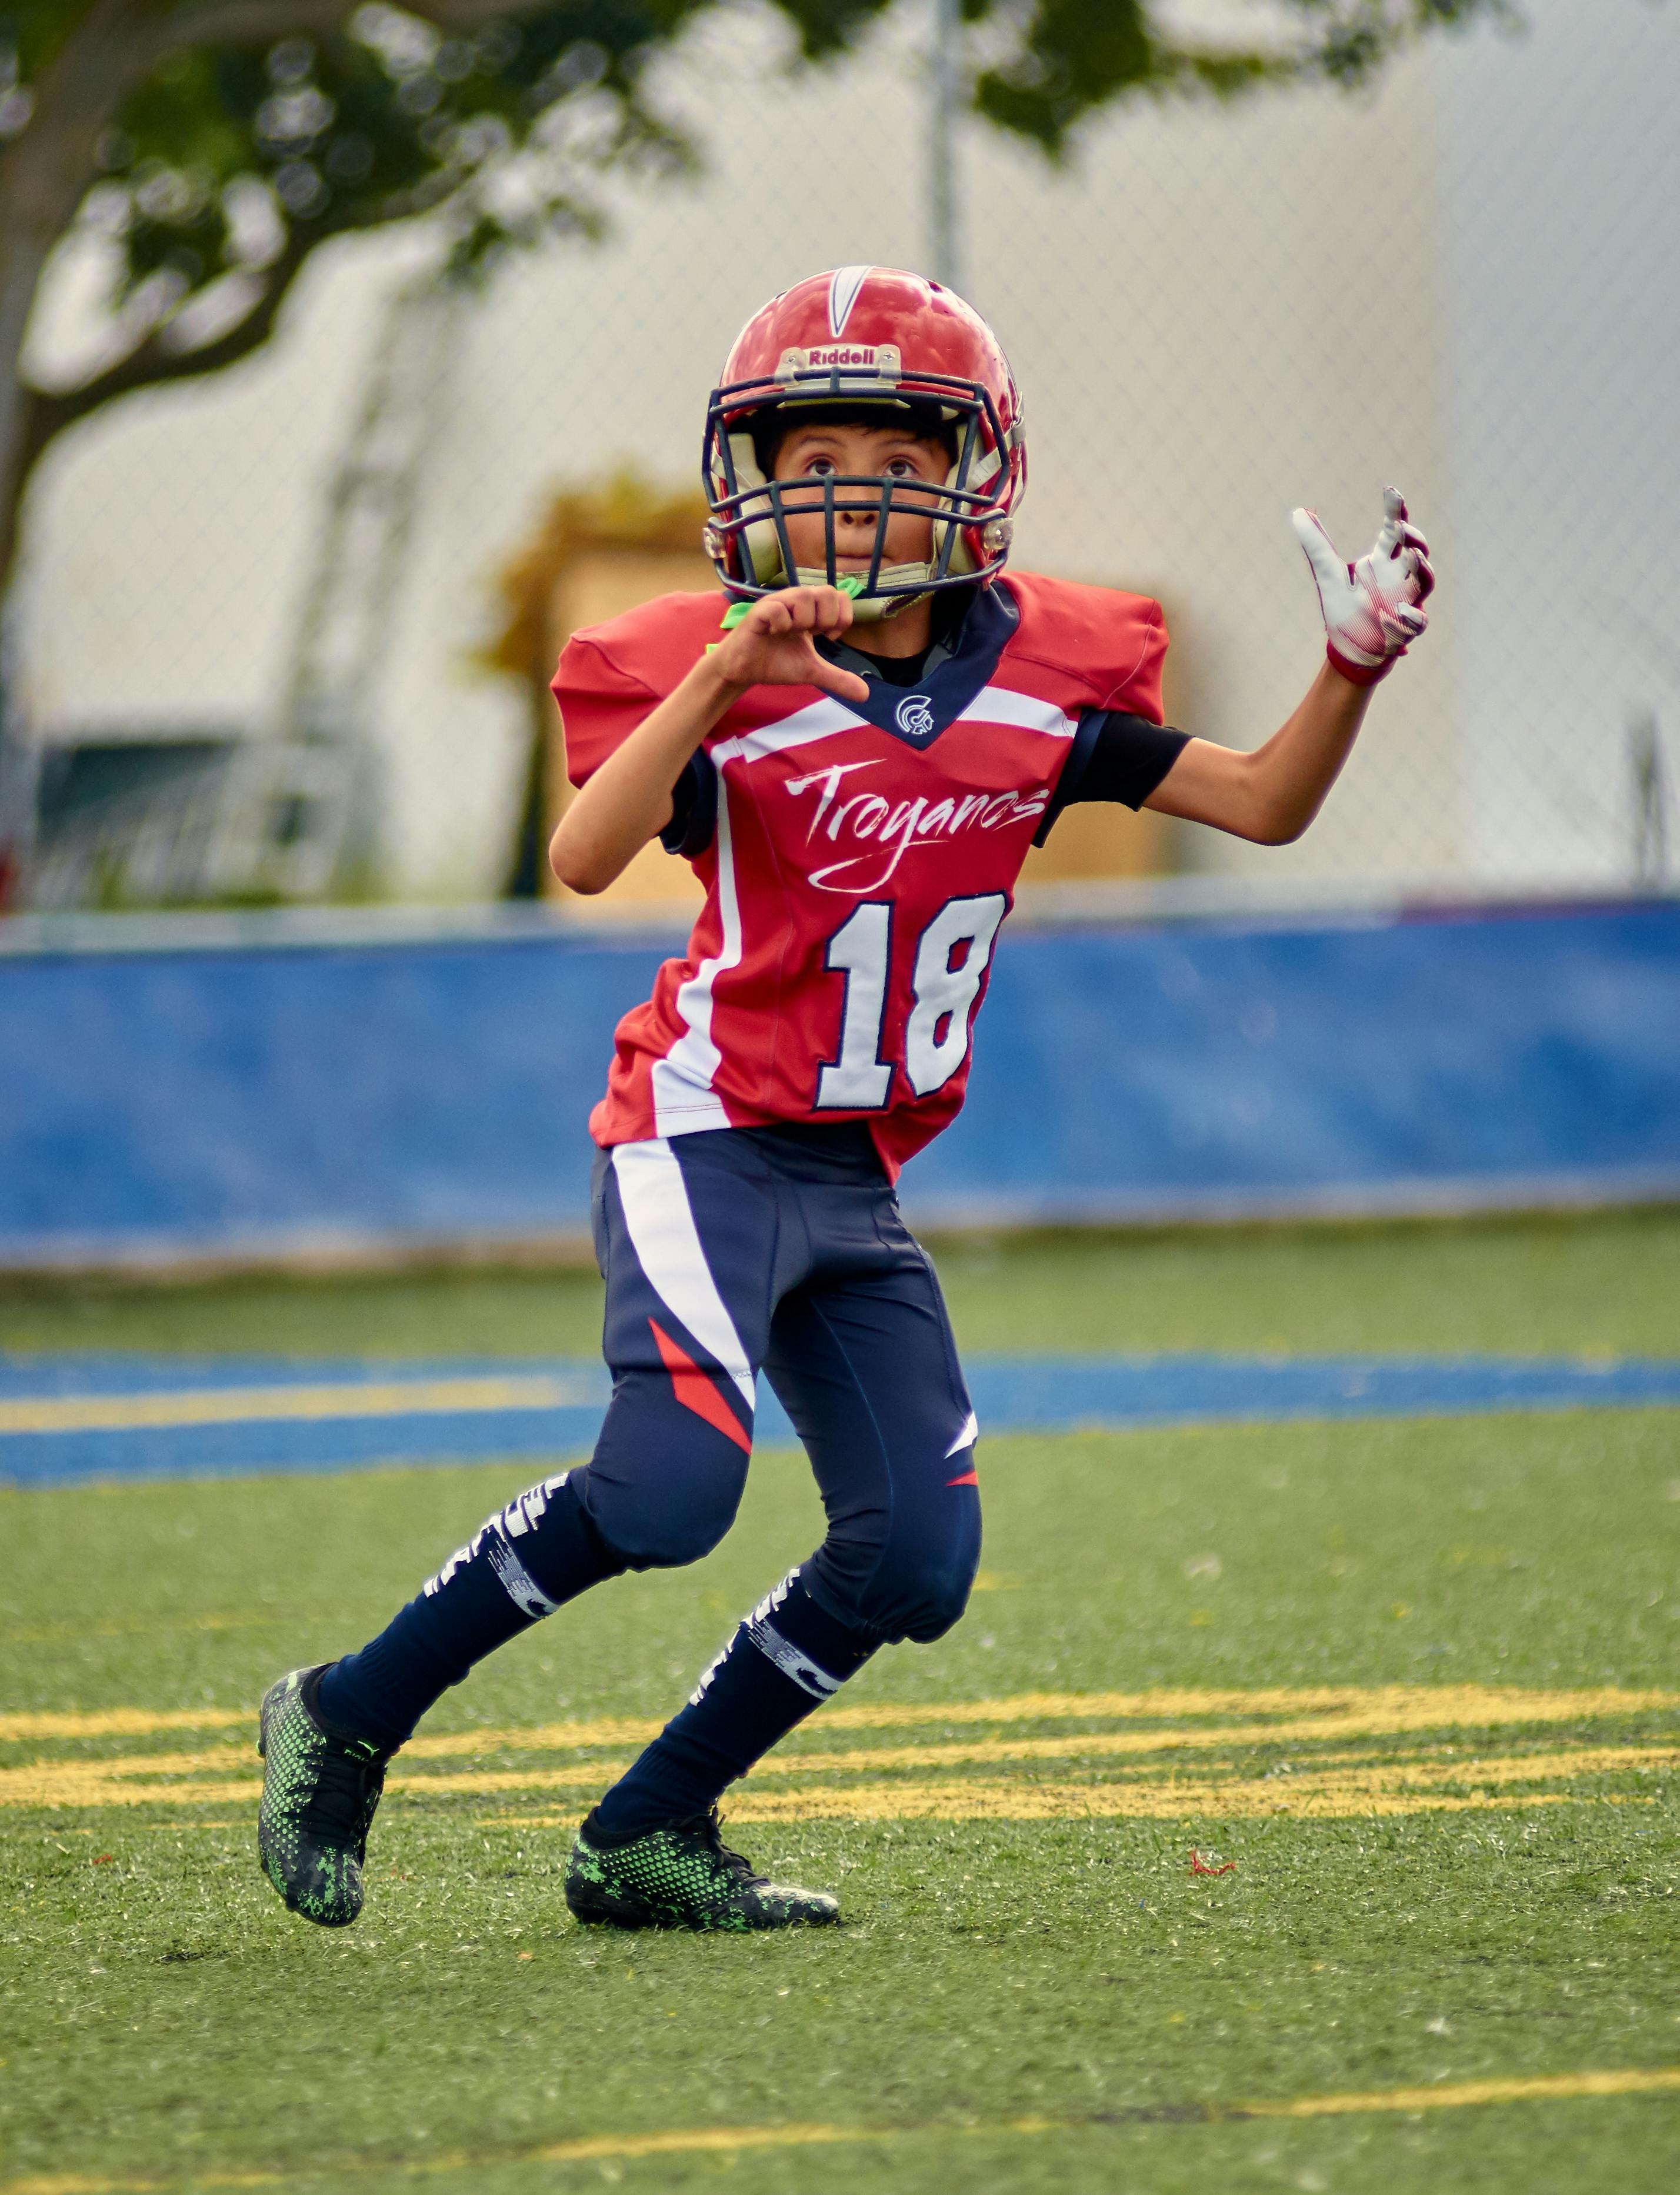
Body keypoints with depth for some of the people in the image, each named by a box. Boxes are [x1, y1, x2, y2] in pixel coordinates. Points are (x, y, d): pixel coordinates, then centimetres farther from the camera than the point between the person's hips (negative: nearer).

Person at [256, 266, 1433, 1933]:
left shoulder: (1038, 677, 1)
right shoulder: (730, 683, -13)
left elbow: (1265, 804, 5)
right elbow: (584, 860, -29)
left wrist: (1354, 666, -12)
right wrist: (723, 680, -40)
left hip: (854, 1183, 6)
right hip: (708, 1137, -6)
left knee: (914, 1562, -1)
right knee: (668, 1486, -26)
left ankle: (646, 1839, 12)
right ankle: (346, 1722, -9)